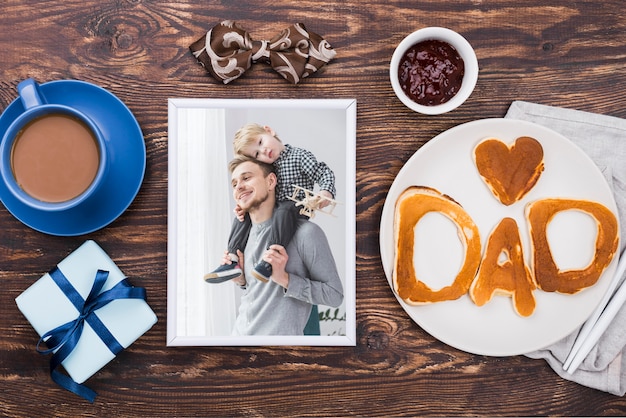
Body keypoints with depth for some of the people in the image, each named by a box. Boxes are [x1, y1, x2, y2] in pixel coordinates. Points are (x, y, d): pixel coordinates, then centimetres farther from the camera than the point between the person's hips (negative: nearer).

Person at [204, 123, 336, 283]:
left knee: (284, 211, -39)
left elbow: (324, 172, -12)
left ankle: (269, 262, -42)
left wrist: (327, 192, -33)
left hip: (297, 205, -7)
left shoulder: (299, 156, -9)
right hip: (274, 207, 8)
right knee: (244, 214, 1)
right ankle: (233, 260, -4)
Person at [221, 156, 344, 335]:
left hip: (281, 332, -6)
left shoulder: (306, 232, -17)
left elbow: (335, 295, -14)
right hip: (239, 331, 6)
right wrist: (241, 279, -4)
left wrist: (284, 278, -23)